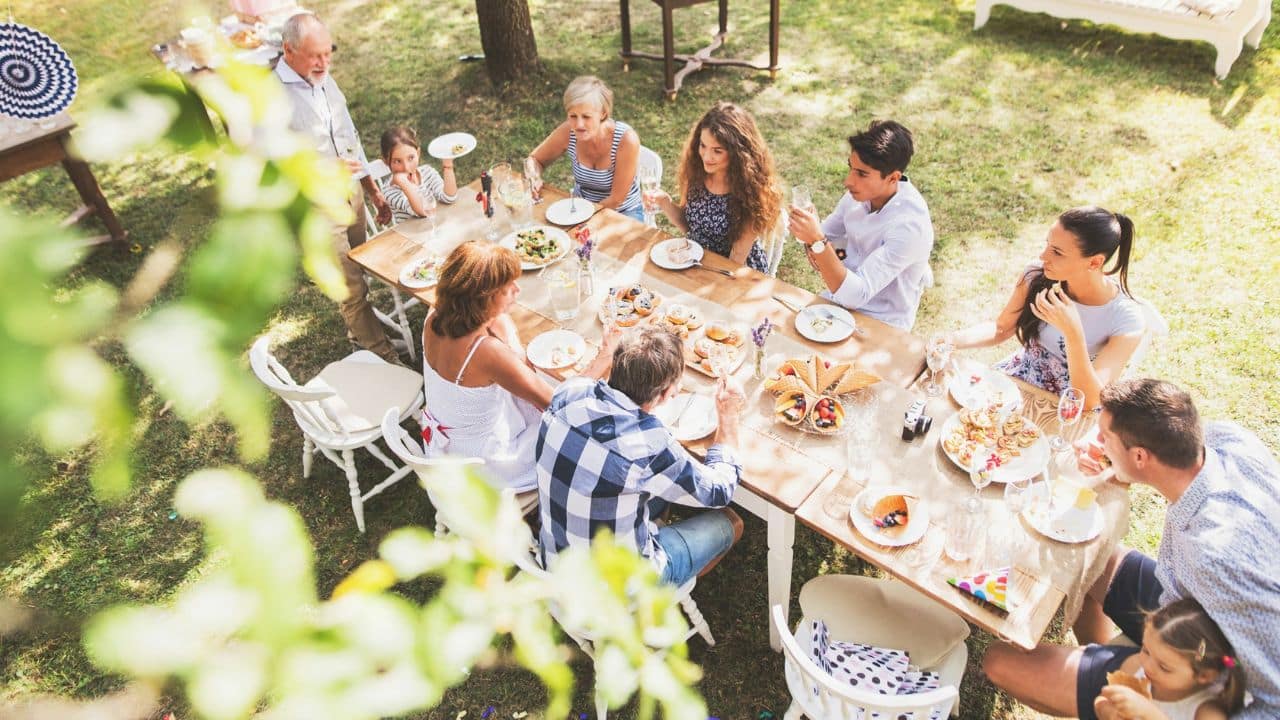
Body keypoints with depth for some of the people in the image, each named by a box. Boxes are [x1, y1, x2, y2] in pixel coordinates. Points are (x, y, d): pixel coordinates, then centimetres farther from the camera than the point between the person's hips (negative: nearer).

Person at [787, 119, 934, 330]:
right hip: (845, 295, 6)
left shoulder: (909, 225, -28)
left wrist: (817, 242, -40)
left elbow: (856, 295, -31)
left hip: (881, 326, -6)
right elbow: (826, 233, 9)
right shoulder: (860, 192, -9)